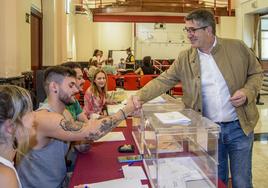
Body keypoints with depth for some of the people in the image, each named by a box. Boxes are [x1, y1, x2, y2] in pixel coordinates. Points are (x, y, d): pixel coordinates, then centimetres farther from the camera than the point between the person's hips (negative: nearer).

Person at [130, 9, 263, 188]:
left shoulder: (237, 47, -4)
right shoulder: (184, 58, -1)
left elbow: (256, 73, 6)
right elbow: (162, 81, -3)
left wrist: (247, 92, -12)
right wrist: (141, 96, -17)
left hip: (239, 126, -1)